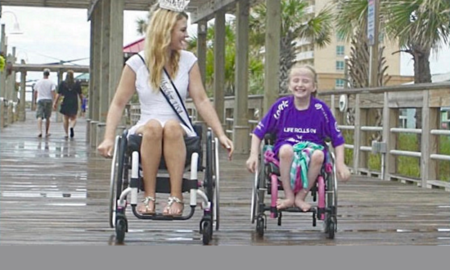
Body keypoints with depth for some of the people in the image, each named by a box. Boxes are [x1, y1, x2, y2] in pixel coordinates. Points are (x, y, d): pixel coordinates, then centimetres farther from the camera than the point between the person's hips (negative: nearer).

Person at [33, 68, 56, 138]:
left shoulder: (38, 82, 6)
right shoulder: (51, 82, -2)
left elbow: (35, 92, 13)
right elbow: (53, 92, -11)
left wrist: (35, 100, 27)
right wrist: (54, 102, -6)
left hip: (40, 100, 0)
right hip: (48, 100, 0)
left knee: (39, 117, -7)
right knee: (47, 117, 13)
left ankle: (39, 131, -27)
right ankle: (47, 132, 21)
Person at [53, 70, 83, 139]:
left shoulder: (62, 83, 0)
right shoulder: (77, 83, 1)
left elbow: (58, 94, -3)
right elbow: (80, 94, 4)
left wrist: (55, 102, 0)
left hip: (65, 103, 0)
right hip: (74, 103, 0)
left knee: (65, 118, 11)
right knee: (73, 118, 8)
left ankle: (66, 134, 9)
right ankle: (72, 127, -24)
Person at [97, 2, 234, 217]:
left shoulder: (188, 61, 7)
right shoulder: (136, 63, 3)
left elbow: (201, 100, 2)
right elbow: (118, 104, 3)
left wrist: (220, 134, -8)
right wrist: (108, 138, -10)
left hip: (179, 134, 1)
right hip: (144, 134, -1)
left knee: (171, 126, -34)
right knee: (153, 126, -35)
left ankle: (176, 197, -35)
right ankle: (149, 197, -30)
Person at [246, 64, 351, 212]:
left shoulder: (320, 108, -2)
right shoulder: (281, 105, -2)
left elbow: (337, 138, 4)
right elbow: (258, 132, 4)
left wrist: (340, 164, -5)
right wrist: (254, 155, -6)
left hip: (312, 145, 0)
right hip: (286, 144, 0)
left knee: (318, 155, -35)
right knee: (286, 150, -36)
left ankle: (300, 197, -15)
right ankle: (289, 197, -20)